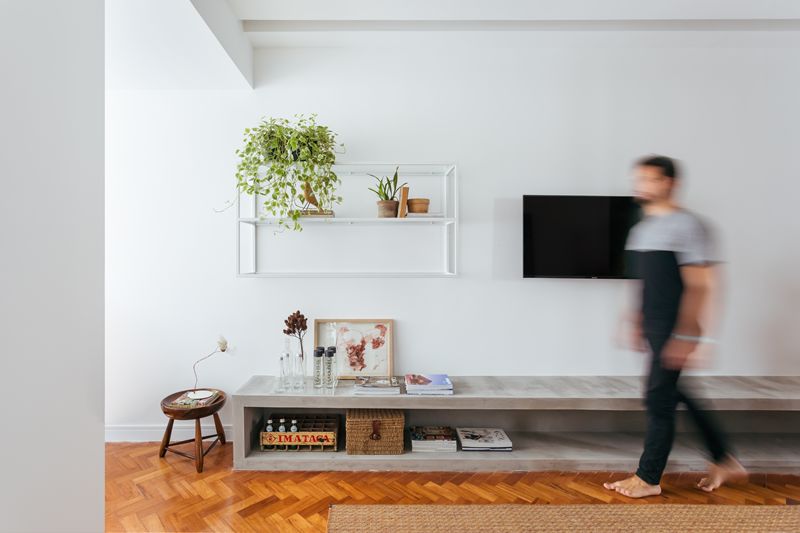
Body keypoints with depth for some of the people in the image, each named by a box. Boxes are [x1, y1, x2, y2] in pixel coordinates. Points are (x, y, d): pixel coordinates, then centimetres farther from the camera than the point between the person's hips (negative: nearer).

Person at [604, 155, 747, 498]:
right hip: (656, 329, 9)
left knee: (659, 399, 0)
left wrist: (686, 337, -22)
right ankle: (725, 462, 39)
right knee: (682, 395, 19)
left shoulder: (686, 226, -13)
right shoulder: (641, 229, 12)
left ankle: (648, 479, 16)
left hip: (677, 333, -9)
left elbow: (701, 287, -18)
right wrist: (637, 322, 18)